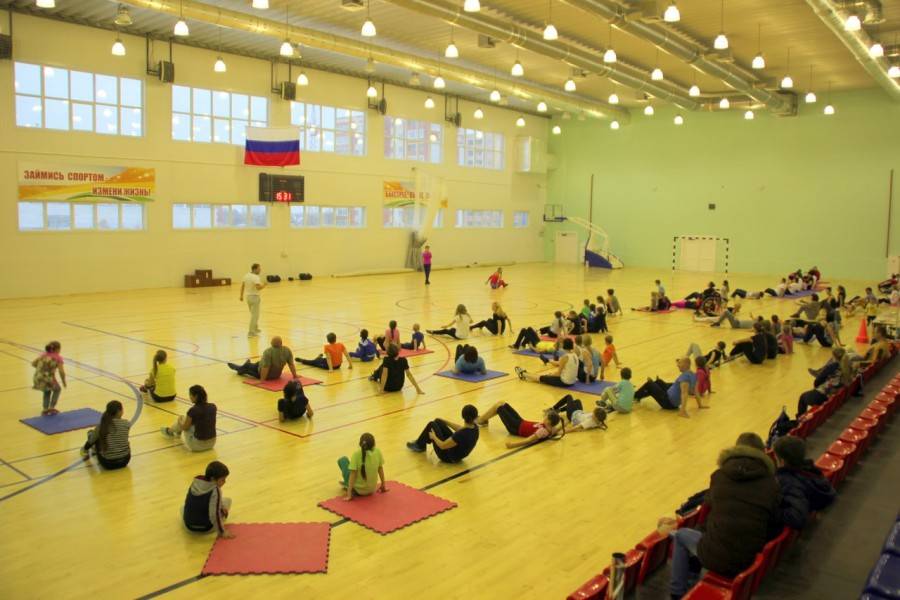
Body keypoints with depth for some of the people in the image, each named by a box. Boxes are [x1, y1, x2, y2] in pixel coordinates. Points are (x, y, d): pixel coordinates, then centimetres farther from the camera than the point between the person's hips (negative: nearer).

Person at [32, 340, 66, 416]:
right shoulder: (58, 358, 2)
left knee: (47, 391, 35)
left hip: (38, 379, 5)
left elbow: (33, 363, 14)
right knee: (57, 389, 28)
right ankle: (51, 407, 21)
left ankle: (45, 409, 30)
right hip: (48, 379, -5)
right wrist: (64, 382, 6)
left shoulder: (44, 355, 17)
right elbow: (61, 372, -8)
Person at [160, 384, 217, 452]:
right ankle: (179, 432, 55)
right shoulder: (213, 407, -3)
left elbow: (185, 427, -2)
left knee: (183, 419, 17)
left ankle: (169, 431, 47)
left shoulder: (193, 410, -19)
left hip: (197, 445, -5)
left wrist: (180, 420, 18)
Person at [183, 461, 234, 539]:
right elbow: (214, 514, -26)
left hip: (189, 525, 5)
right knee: (227, 500, 13)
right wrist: (222, 532, -16)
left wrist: (221, 507, 4)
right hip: (206, 528, -5)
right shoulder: (215, 490, -23)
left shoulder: (195, 481, -5)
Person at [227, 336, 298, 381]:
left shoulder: (268, 352, -27)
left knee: (252, 366, 20)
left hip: (267, 375, -6)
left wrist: (262, 379, -23)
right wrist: (294, 376, 0)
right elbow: (291, 364, -8)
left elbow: (265, 367, -28)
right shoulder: (287, 350, -13)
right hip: (277, 376, 6)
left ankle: (241, 369, 43)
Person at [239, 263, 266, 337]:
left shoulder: (246, 275, 6)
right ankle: (251, 332, -2)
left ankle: (255, 328, 34)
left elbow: (242, 286, 11)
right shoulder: (256, 277, -19)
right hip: (254, 297, -9)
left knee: (254, 314, 23)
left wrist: (241, 295, 18)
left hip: (248, 296, 9)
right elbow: (258, 288, -29)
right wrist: (264, 285, -11)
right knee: (255, 315, -2)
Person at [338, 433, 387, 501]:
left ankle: (348, 485, 21)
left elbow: (353, 474, -22)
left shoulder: (356, 455, -22)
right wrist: (383, 485, 15)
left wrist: (349, 494, -19)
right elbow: (380, 469, 1)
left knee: (342, 460, 12)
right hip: (371, 490, 4)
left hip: (357, 490, -4)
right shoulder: (378, 452, -11)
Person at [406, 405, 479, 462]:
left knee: (431, 425, -2)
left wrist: (433, 437, -7)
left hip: (449, 457, -8)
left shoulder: (462, 434, -37)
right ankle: (420, 442, 31)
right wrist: (444, 420, 15)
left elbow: (443, 446, -27)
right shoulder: (475, 427, -13)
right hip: (458, 454, 8)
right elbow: (461, 428, 9)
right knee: (438, 422, 12)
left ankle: (419, 446, 22)